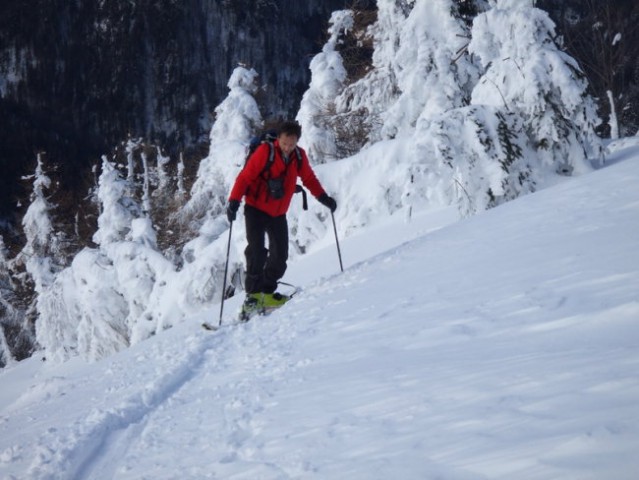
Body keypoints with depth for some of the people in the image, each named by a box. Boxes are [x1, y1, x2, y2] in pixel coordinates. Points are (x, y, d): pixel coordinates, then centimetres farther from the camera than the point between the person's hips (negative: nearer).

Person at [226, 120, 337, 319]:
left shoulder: (299, 156, -1)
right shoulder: (265, 152, -17)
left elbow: (309, 179, 15)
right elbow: (245, 177, -18)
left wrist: (323, 197, 4)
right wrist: (234, 201, -28)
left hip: (278, 213, 5)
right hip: (256, 209, -5)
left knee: (280, 255, 2)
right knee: (257, 251, -16)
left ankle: (267, 293, 15)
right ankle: (253, 294, -9)